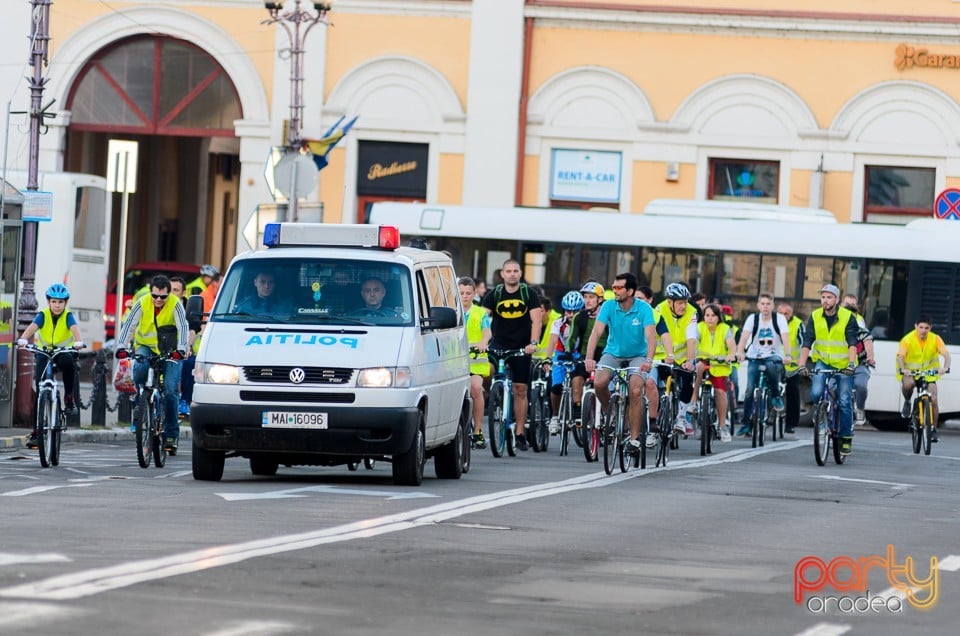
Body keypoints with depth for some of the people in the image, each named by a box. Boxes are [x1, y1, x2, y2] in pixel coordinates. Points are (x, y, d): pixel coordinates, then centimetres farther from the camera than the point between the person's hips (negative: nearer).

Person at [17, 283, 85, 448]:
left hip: (64, 352, -1)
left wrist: (79, 342, -52)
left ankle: (69, 396, -17)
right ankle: (36, 431, -5)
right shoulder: (43, 315, -10)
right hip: (44, 353, 1)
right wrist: (23, 339, -49)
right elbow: (32, 327, -28)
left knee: (68, 362, -38)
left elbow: (75, 328, -30)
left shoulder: (68, 316, -11)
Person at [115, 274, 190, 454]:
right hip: (145, 346, 1)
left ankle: (171, 435, -6)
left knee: (171, 390, -13)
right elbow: (129, 324, -18)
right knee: (140, 369, -34)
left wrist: (180, 349, -40)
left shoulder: (175, 305, -13)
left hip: (170, 351, -1)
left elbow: (183, 327, -24)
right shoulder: (142, 303, -11)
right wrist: (121, 346, -33)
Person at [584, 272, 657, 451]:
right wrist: (589, 358, -34)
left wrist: (649, 360, -43)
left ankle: (634, 438, -15)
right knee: (599, 383, -26)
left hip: (637, 355, -2)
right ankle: (608, 413, 5)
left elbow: (651, 336, -26)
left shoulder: (644, 309, -15)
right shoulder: (609, 307, -11)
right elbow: (596, 332, -20)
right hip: (613, 354, 2)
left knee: (635, 391, -25)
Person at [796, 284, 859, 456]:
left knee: (844, 401, -6)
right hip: (823, 362, 2)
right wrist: (802, 364, -21)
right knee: (816, 393, -21)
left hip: (843, 365, -2)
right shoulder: (815, 317, -5)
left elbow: (852, 343, -20)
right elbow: (807, 342, -9)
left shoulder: (848, 317, -12)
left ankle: (846, 438, 6)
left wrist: (851, 363, -35)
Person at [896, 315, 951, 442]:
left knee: (933, 400, -11)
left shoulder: (935, 339, -12)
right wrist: (903, 369, -50)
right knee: (908, 384, -37)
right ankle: (907, 402, -3)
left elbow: (946, 354, -22)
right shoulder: (908, 339, -18)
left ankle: (934, 430, 6)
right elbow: (900, 356, -30)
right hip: (910, 371, -2)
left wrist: (945, 367, -44)